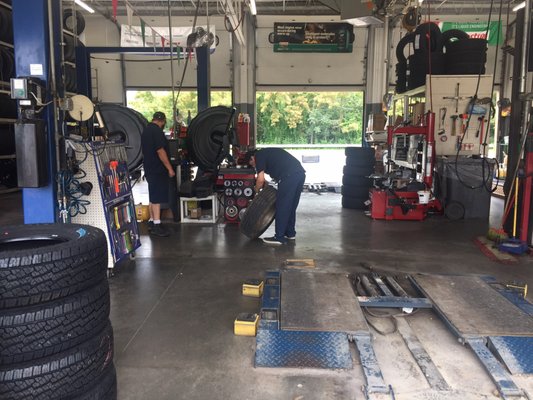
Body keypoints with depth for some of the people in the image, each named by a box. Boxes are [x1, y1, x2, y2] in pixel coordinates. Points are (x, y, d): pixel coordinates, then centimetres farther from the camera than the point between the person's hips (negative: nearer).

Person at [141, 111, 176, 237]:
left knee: (153, 197, 16)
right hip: (158, 170, -10)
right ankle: (156, 226, -8)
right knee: (157, 198, -9)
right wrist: (170, 169, -18)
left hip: (149, 169, 10)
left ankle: (151, 221, 24)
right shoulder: (157, 131, -15)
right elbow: (160, 151, -21)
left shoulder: (145, 130, 15)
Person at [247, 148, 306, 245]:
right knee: (291, 206, 18)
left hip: (290, 176, -9)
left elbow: (260, 179, -3)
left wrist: (256, 191, 15)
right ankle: (290, 233, 27)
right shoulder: (268, 153, 31)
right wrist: (266, 183, 30)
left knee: (282, 206, -2)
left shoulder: (258, 156, 5)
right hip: (300, 173, 9)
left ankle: (279, 237, 3)